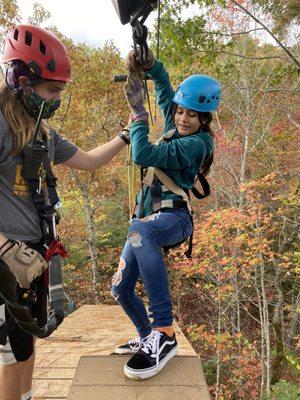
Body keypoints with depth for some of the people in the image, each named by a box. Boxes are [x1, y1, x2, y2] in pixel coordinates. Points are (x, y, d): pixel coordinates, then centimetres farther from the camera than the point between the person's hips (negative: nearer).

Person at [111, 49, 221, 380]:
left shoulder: (195, 143, -15)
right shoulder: (176, 126, 10)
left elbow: (142, 156, -23)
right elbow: (164, 85, 21)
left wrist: (138, 108, -14)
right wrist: (147, 64, 1)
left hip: (173, 218, -8)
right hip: (152, 218, 9)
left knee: (140, 229, -45)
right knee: (120, 289, 8)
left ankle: (164, 333, -37)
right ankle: (147, 336, 35)